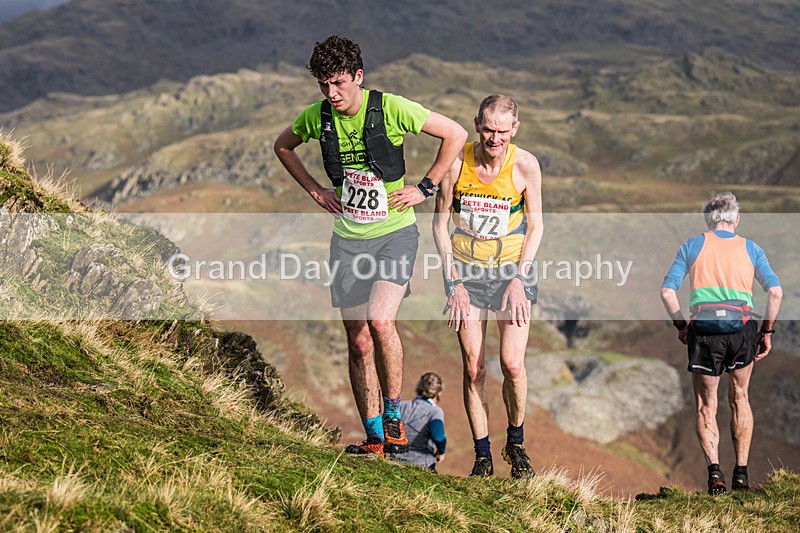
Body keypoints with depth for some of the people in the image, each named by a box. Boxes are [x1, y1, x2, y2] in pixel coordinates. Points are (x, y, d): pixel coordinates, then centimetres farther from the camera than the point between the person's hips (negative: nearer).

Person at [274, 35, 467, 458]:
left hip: (395, 233, -4)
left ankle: (393, 416, -6)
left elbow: (455, 134, -6)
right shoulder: (317, 116, -2)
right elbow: (283, 146, 19)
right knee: (358, 343, 4)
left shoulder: (390, 108, -14)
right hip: (349, 237, 4)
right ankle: (375, 439, 13)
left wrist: (425, 188, -5)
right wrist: (316, 190, 9)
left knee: (380, 320, -25)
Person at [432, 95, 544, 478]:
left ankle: (516, 442, 11)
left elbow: (535, 226, -1)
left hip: (513, 268, -1)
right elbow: (440, 223, -2)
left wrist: (519, 278, -10)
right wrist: (453, 283, -7)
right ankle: (482, 455, 9)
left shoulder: (525, 165, -12)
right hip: (466, 270, 1)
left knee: (512, 363, -12)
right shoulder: (457, 162, -11)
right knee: (473, 368, -2)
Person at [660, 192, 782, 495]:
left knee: (706, 406, 9)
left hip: (703, 329, -1)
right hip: (742, 328, 1)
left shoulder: (692, 246, 12)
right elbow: (775, 291, 2)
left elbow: (667, 291, 3)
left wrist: (679, 324, 14)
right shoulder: (750, 249, 13)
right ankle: (741, 472, 16)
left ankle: (714, 469, -10)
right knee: (739, 398, 19)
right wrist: (767, 331, 9)